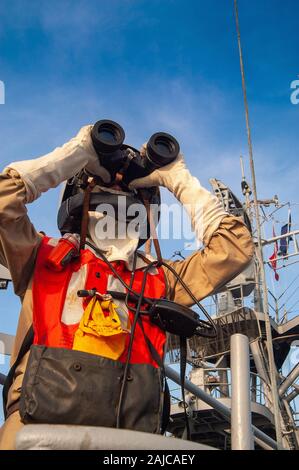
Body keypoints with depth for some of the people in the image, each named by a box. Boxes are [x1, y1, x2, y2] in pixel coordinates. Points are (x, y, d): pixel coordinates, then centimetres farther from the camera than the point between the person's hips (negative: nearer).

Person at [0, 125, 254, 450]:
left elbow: (234, 248, 22)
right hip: (41, 413, -3)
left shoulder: (160, 280, 24)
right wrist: (75, 154, 15)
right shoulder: (44, 257, 21)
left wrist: (181, 181, 25)